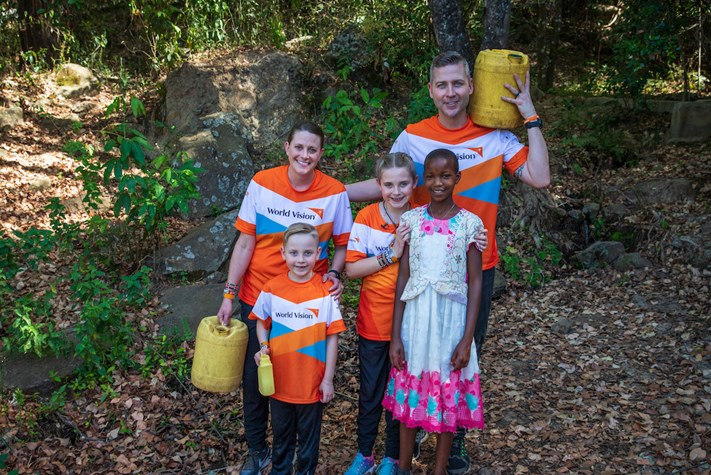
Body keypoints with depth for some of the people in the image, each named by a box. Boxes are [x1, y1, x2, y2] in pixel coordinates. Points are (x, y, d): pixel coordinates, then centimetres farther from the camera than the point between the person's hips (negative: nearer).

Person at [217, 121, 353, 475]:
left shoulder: (334, 193, -10)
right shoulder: (262, 184, -9)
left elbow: (343, 245, 1)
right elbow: (246, 242, -4)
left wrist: (334, 273, -19)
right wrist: (229, 293, -5)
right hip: (258, 296, 1)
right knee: (254, 375, 10)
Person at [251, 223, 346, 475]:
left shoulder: (326, 291, -14)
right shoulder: (272, 288, -8)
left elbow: (332, 337, -9)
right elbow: (262, 322, 8)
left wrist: (328, 379, -7)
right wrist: (263, 346, -11)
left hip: (312, 383, -2)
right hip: (279, 380, 2)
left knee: (309, 437, 18)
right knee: (281, 435, 23)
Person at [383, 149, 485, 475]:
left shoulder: (470, 223, -5)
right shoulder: (411, 219, 0)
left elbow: (475, 283, -3)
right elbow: (403, 278, 2)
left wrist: (467, 338, -8)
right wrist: (395, 335, -1)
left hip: (451, 320, -2)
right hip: (415, 318, 2)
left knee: (448, 395, 9)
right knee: (409, 394, 11)